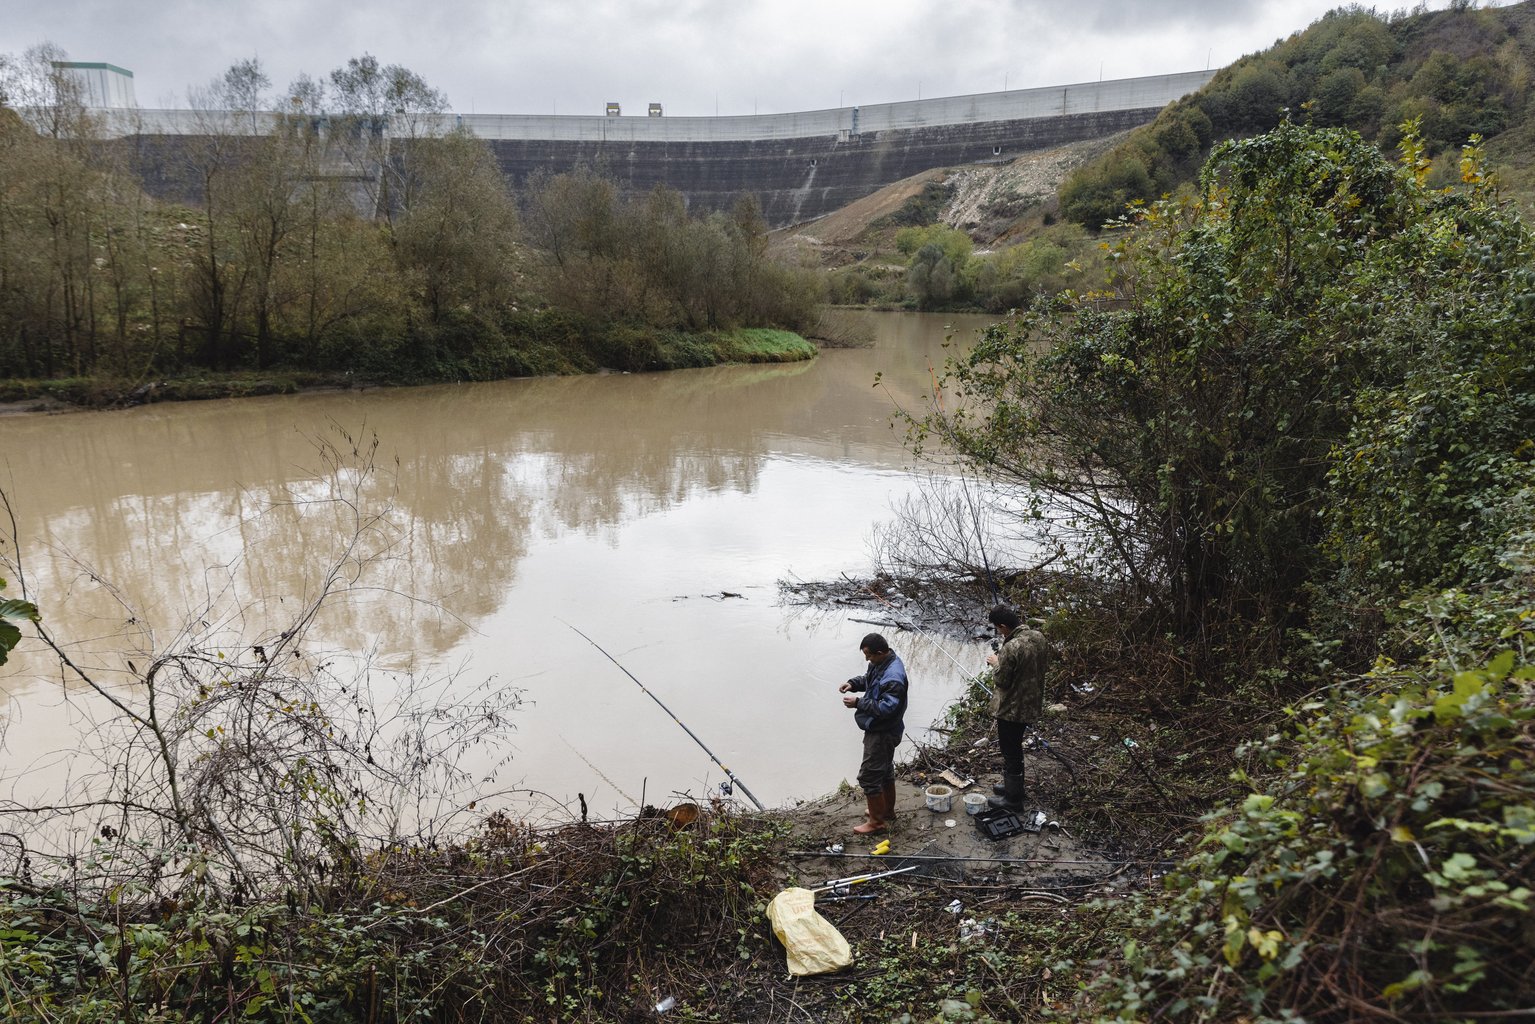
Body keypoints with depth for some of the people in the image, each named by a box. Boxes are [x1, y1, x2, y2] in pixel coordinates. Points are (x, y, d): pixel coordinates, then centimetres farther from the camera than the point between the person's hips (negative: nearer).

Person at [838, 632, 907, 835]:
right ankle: (887, 810, 40)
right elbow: (868, 678, 18)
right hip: (880, 729, 10)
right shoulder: (880, 663, 1)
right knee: (885, 771, 23)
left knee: (869, 776, -2)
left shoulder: (893, 677, -31)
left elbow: (886, 707, -32)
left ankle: (876, 821, 11)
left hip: (882, 734, -10)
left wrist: (858, 703, -26)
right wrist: (853, 683, -1)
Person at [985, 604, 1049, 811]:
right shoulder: (1039, 637, -4)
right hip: (1032, 704, 8)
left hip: (1012, 709, -8)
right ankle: (1013, 786, 41)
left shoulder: (1011, 648, -30)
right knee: (1014, 748, 26)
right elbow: (1045, 664, 11)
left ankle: (1013, 799, 22)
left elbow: (1001, 681, -23)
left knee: (1010, 752, 8)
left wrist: (996, 663, -5)